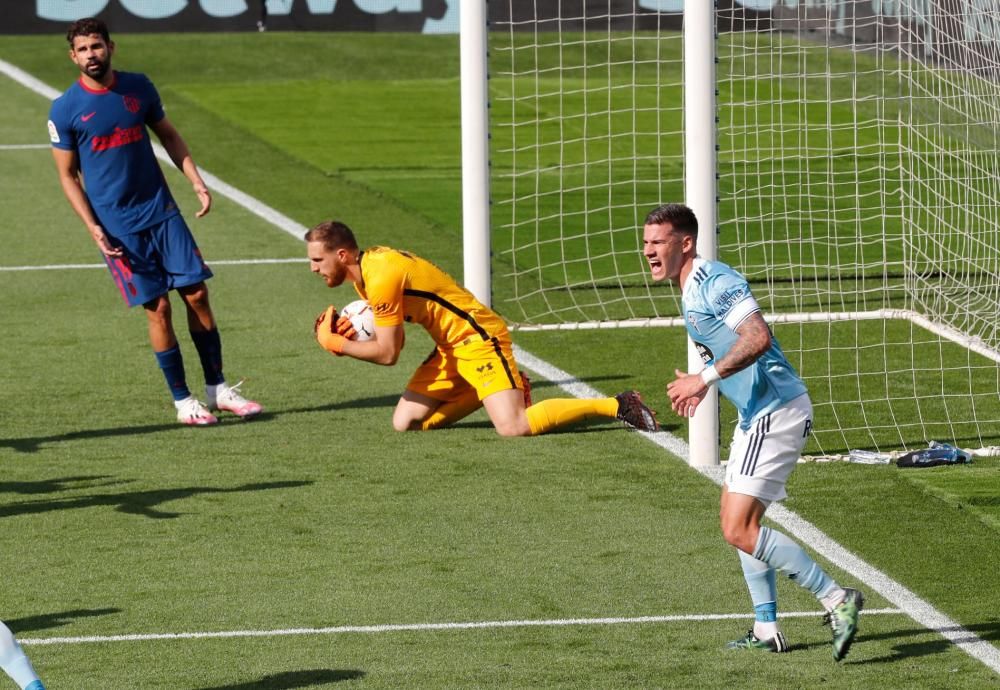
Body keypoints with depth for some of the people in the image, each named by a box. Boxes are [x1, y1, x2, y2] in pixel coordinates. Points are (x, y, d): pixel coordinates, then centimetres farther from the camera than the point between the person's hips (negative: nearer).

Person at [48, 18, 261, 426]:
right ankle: (182, 401, 8)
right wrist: (93, 228, -10)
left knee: (197, 294, 1)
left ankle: (217, 389, 13)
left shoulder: (138, 87, 3)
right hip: (118, 226, -3)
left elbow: (168, 136, 15)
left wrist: (197, 183, 5)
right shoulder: (65, 110, -7)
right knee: (157, 308, -4)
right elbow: (67, 175, -2)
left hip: (162, 211, 3)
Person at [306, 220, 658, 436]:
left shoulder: (382, 276, -21)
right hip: (451, 347, 10)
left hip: (477, 339, -10)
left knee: (513, 428, -23)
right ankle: (490, 391, 19)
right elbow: (387, 335, 14)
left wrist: (335, 343, -7)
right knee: (404, 423, 6)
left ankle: (618, 406, -12)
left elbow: (387, 353, -19)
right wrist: (349, 330, -4)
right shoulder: (367, 266, 9)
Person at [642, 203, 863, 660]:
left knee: (740, 530, -14)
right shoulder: (691, 291, 16)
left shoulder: (714, 281, -16)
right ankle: (766, 630, 22)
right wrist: (701, 386, 19)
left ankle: (836, 600, -12)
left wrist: (706, 378, -28)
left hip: (777, 412, -11)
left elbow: (758, 337, -29)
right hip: (757, 414, 11)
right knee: (738, 523, 17)